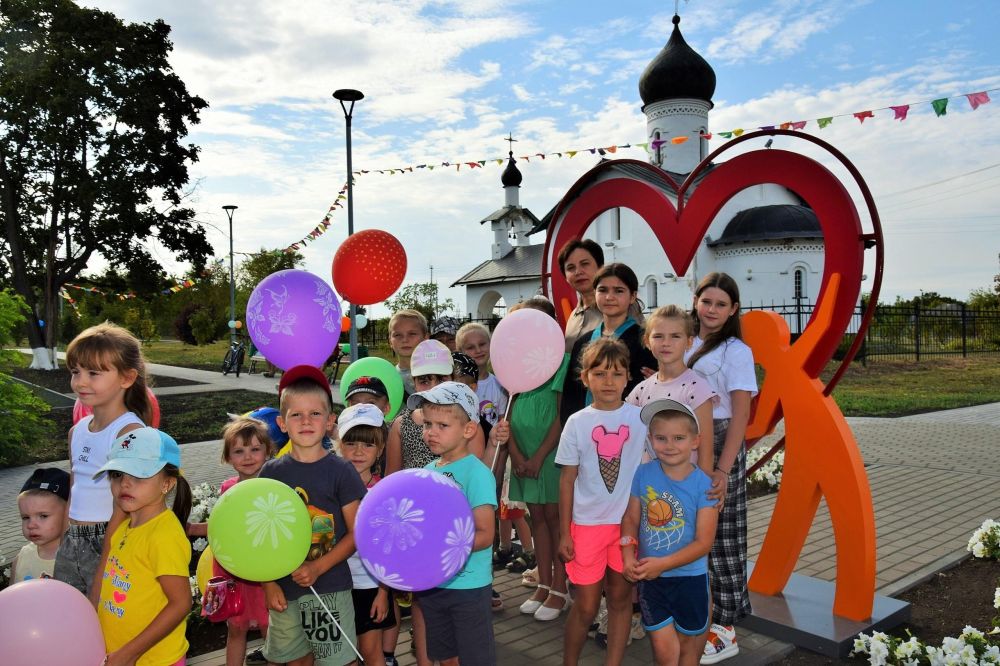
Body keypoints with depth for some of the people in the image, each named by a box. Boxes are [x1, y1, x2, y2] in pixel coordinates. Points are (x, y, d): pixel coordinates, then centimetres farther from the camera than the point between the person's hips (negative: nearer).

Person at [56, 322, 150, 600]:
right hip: (71, 544, 7)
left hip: (112, 546, -7)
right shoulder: (77, 431, 8)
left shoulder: (130, 431, -16)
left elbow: (124, 507, -17)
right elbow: (73, 496, 16)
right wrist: (61, 549, 14)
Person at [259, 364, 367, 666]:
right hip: (284, 588, 3)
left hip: (329, 587, -3)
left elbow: (356, 533, -8)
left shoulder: (341, 471, -9)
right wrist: (269, 584, -1)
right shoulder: (272, 472, 0)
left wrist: (317, 568, -16)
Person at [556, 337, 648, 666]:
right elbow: (567, 480, 1)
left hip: (629, 523, 1)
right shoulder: (577, 423, -3)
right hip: (587, 524, -1)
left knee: (620, 598, 12)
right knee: (586, 605, 7)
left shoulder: (640, 419, -2)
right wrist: (564, 533, 0)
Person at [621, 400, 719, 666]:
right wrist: (628, 556, -14)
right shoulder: (644, 474, -7)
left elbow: (703, 542, -16)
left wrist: (663, 563, -22)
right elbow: (631, 519, 1)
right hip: (651, 578, 1)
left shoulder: (703, 485, -16)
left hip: (690, 577, -1)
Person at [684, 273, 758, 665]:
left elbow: (740, 415, -12)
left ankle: (724, 631, 15)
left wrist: (722, 470, -18)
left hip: (720, 447, -5)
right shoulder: (686, 347, 8)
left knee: (720, 535, 2)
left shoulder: (736, 352, -7)